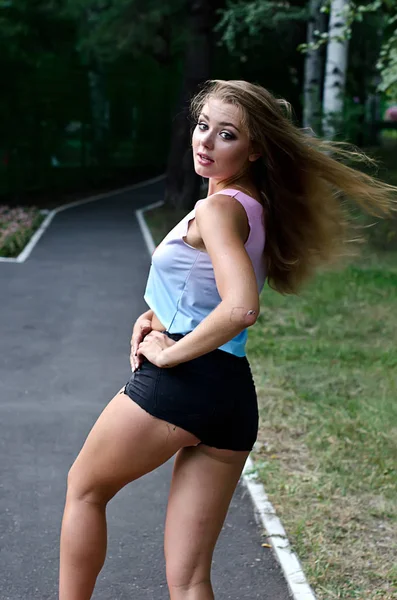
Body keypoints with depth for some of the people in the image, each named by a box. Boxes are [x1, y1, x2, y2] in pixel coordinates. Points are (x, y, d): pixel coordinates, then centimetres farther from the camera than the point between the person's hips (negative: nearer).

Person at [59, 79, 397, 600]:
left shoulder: (221, 208, -12)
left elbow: (241, 308, -28)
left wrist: (167, 353, -15)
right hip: (235, 400, 8)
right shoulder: (257, 207, 16)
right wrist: (156, 316, 12)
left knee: (84, 489, 21)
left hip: (179, 383, -8)